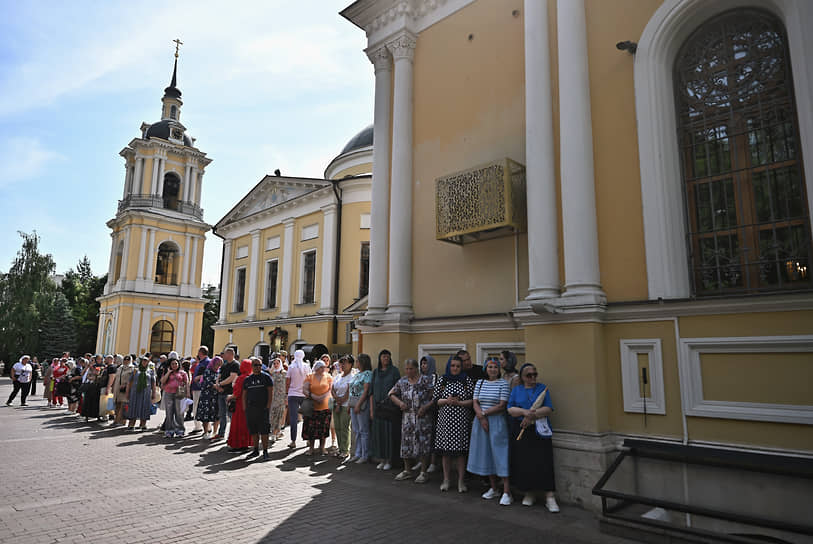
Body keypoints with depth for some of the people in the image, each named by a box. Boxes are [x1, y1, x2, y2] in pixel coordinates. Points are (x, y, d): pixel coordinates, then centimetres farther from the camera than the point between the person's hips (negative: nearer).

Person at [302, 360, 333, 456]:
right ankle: (311, 448, 12)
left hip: (325, 406, 1)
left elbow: (331, 389, 1)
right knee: (311, 428, 0)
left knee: (323, 428, 4)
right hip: (312, 407, -1)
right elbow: (304, 390, -3)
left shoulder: (328, 377, 6)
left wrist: (323, 397, -14)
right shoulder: (309, 377, 2)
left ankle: (322, 448, 16)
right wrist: (313, 397, -15)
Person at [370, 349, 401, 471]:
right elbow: (372, 391, 11)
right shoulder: (375, 372, 10)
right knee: (379, 432, 5)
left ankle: (389, 460, 9)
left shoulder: (394, 371, -1)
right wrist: (371, 408, 6)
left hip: (390, 406, -3)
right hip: (378, 406, 3)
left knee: (390, 432, -1)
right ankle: (382, 459, 16)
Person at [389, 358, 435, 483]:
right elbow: (391, 394, 13)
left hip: (423, 417, -4)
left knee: (423, 443, -2)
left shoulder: (426, 380, -5)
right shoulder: (402, 382, 8)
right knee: (406, 443, 8)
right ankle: (407, 470, 24)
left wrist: (425, 407, -17)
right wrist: (400, 403, -4)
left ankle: (423, 472, 11)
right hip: (407, 418, 4)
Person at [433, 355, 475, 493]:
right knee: (445, 451, 7)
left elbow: (473, 401, -1)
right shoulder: (442, 380, 7)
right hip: (445, 419, 2)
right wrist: (447, 401, -12)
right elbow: (435, 400, 6)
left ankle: (461, 481, 13)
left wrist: (459, 402, -14)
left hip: (461, 421, -1)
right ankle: (446, 480, 20)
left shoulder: (467, 381, 2)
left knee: (460, 451, 1)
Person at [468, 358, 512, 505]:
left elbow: (502, 406, -11)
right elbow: (475, 403, 3)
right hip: (481, 421, 5)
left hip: (497, 422, -5)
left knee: (500, 454, -7)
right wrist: (481, 418, -13)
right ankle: (493, 489, 21)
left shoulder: (503, 384, -4)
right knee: (486, 454, 9)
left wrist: (483, 413, -12)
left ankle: (506, 492, -3)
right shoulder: (479, 383, 9)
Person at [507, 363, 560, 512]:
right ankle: (529, 493, 18)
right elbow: (510, 409, 0)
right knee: (523, 463, 1)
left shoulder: (543, 388, 8)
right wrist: (525, 412, -17)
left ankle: (549, 497, -4)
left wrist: (532, 415, -15)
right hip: (520, 431, 1)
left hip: (539, 431, -1)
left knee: (544, 462, -8)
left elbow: (549, 409, -2)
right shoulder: (516, 390, 12)